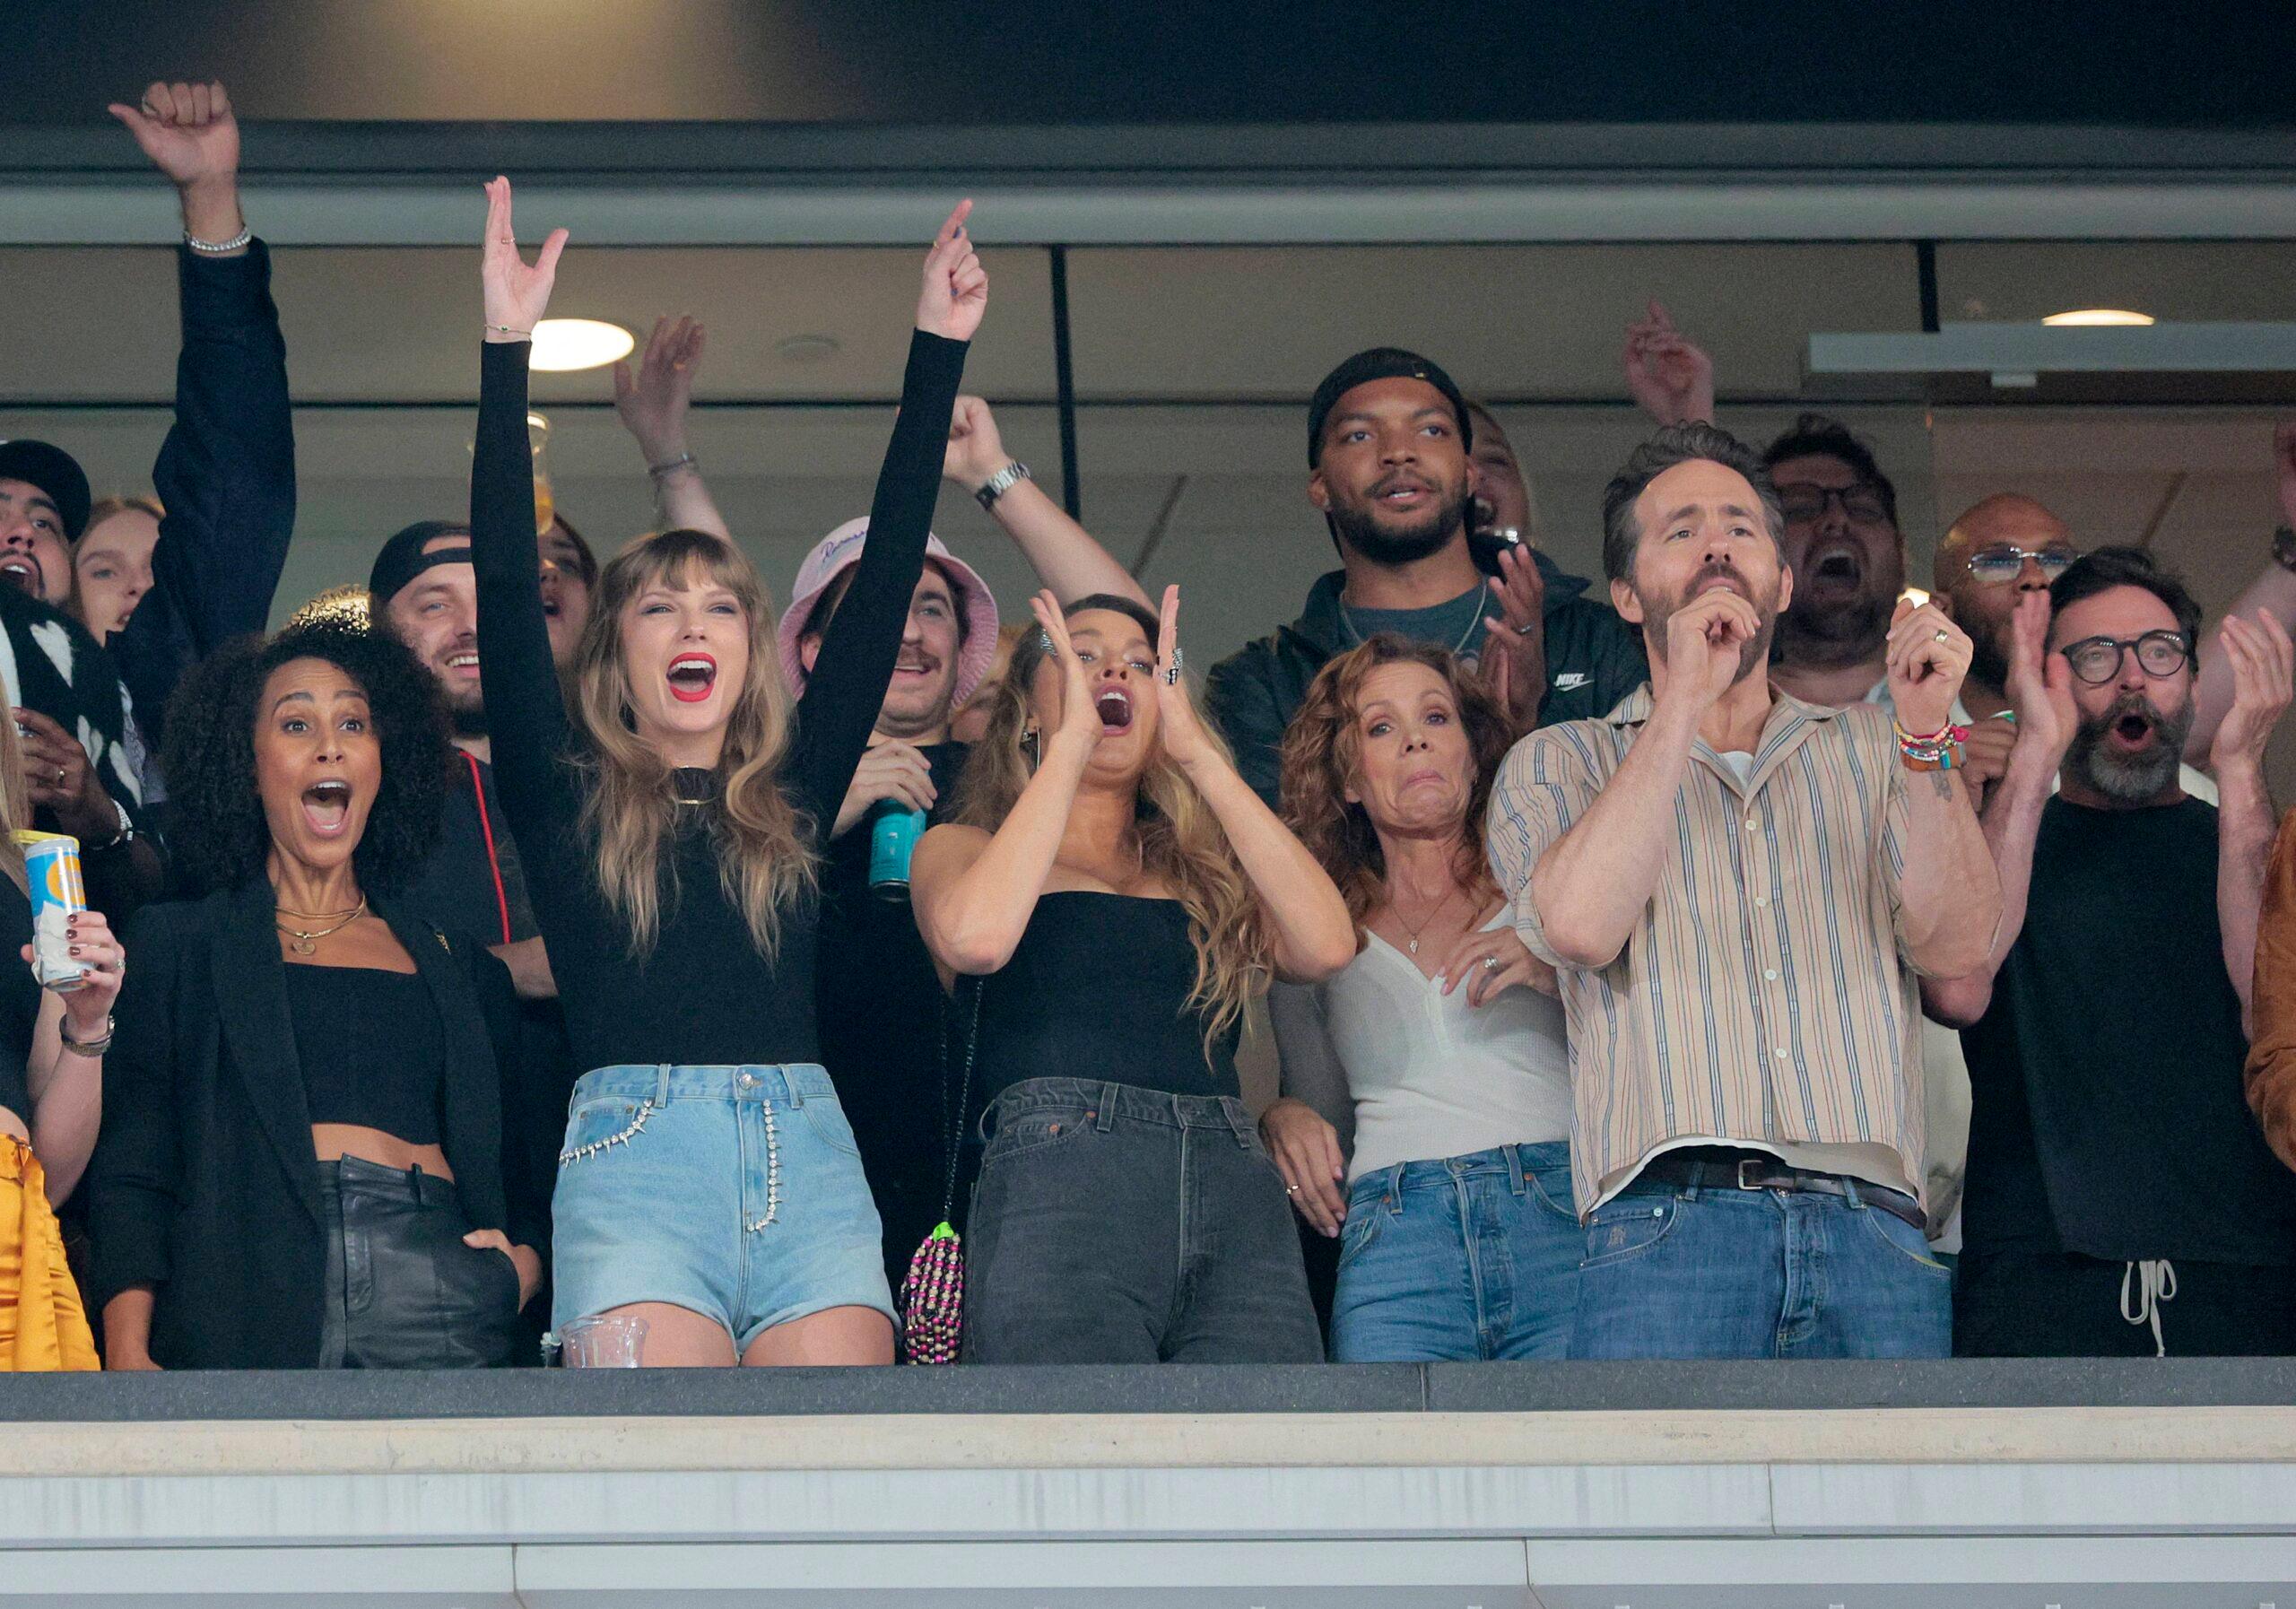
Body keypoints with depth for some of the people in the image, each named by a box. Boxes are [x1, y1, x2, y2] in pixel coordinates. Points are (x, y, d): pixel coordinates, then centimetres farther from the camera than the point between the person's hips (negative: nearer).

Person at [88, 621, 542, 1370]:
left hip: (441, 1303, 2)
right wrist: (128, 1351, -9)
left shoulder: (456, 965, 25)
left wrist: (523, 1261, 1)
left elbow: (523, 1165, 25)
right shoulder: (176, 943, 18)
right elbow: (129, 1167, 7)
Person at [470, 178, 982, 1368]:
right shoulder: (566, 802, 15)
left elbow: (887, 578, 18)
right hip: (638, 1148, -3)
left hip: (809, 1158, 3)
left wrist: (938, 353, 15)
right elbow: (506, 589, 5)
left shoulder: (793, 798, 21)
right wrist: (506, 352, -3)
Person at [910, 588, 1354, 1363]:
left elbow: (1326, 945, 5)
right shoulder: (960, 846, 19)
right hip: (1057, 1184, -3)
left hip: (1237, 1191, 3)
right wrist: (1071, 743, 3)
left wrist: (1197, 754, 9)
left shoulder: (1202, 866, 27)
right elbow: (974, 937, -7)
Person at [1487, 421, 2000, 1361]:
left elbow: (1953, 948, 6)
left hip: (1873, 1226, 2)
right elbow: (1581, 925, -5)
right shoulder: (1561, 765, 17)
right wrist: (1685, 699, -1)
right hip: (1672, 1224, -2)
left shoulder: (1868, 753, 23)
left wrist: (1928, 734, -5)